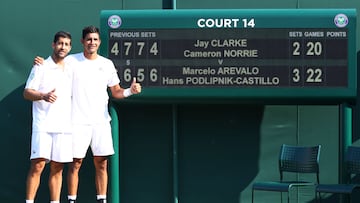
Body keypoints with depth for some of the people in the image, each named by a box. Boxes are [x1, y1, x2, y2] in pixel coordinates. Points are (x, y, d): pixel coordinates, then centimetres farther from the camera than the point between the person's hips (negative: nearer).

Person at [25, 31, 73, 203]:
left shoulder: (71, 70, 15)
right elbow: (27, 92, -5)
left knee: (57, 168, 5)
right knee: (37, 165, -11)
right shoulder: (41, 67, 0)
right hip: (43, 125, -5)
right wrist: (44, 96, -24)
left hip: (64, 126, 5)